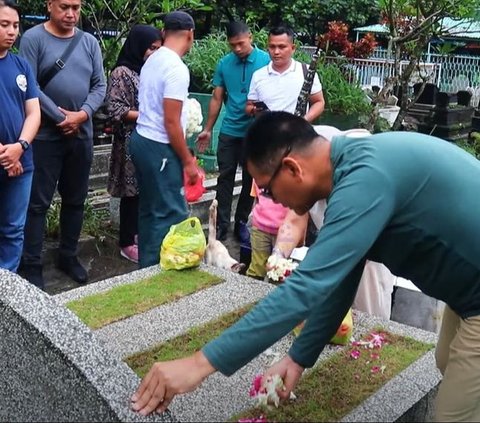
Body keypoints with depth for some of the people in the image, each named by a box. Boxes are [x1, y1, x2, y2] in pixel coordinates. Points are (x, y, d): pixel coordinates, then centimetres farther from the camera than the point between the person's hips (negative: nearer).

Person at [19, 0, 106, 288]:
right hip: (45, 135, -4)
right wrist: (61, 117, -14)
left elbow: (100, 85, 5)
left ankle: (69, 256, 27)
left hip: (82, 135, 5)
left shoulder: (90, 42, 7)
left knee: (75, 200, 13)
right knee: (38, 202, 1)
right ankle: (32, 264, 10)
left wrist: (83, 114, -12)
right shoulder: (33, 38, -6)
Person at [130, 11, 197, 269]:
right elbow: (171, 122, -21)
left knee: (150, 209, 16)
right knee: (172, 213, -3)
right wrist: (188, 160, -13)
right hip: (159, 147, -10)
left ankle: (146, 265, 24)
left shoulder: (152, 61, 11)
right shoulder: (177, 68, -17)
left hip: (142, 139, 10)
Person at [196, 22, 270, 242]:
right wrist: (207, 129, 8)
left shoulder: (266, 61, -8)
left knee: (250, 180, 9)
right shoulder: (224, 64, 2)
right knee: (225, 179, 5)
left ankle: (241, 223, 24)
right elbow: (217, 98, 8)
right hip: (229, 131, 2)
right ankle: (222, 225, 13)